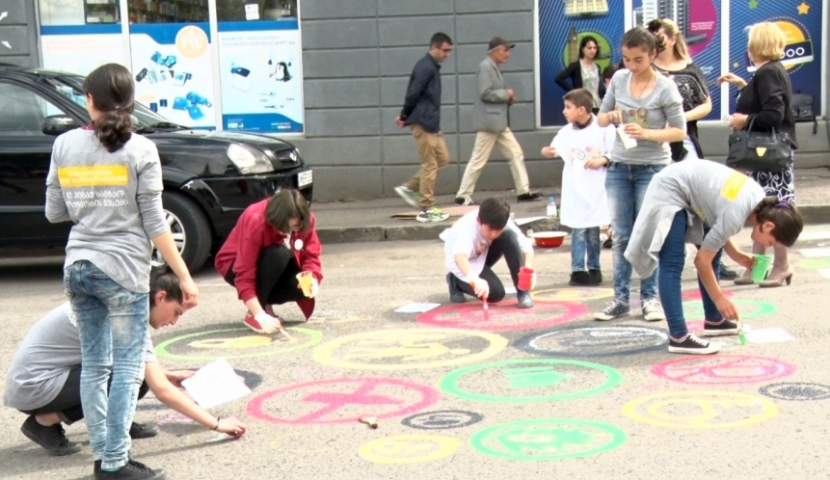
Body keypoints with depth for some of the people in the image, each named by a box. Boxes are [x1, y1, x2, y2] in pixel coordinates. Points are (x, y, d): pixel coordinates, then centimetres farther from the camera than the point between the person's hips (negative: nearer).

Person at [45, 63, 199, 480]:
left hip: (78, 268, 5)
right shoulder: (140, 149, -7)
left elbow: (54, 213, 9)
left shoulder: (65, 145, 4)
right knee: (127, 367, 0)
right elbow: (154, 223, -9)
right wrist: (184, 276, -5)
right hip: (123, 269, -5)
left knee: (93, 364, 13)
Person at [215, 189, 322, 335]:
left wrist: (312, 278, -37)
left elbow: (311, 255, -14)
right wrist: (261, 316, -46)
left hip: (274, 267, 5)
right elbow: (244, 277, -37)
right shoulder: (255, 222, -35)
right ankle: (253, 314, -21)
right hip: (235, 266, -5)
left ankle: (264, 303, 2)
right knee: (278, 254, -37)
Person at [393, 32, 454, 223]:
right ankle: (426, 210, 2)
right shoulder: (426, 67, -15)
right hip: (423, 122, -10)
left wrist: (405, 116, 11)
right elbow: (413, 94, -19)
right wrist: (404, 116, -7)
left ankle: (409, 187, 16)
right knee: (430, 165, -4)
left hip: (431, 123, 10)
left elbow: (413, 94, 18)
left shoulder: (432, 67, 16)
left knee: (442, 158, 13)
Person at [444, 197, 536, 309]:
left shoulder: (502, 222, -25)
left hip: (483, 254, 5)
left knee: (509, 236, -25)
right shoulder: (468, 229, -41)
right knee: (496, 293, -23)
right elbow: (459, 255, -59)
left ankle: (522, 291, -16)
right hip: (466, 263, -5)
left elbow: (525, 244, -29)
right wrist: (474, 279, -75)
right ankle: (456, 282, 4)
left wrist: (528, 269, -47)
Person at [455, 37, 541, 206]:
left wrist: (508, 99, 5)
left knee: (516, 153, 8)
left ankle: (523, 191, 12)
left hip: (499, 122, 10)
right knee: (478, 160, -4)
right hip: (489, 121, -10)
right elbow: (485, 93, -22)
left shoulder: (494, 67, 16)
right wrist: (506, 94, -11)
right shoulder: (485, 66, -13)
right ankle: (462, 196, 3)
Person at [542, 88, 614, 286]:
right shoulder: (566, 132, 4)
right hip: (575, 190, 2)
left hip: (596, 189, -2)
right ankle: (577, 269, 4)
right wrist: (548, 152, -15)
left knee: (593, 229, 7)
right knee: (578, 230, 0)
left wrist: (601, 160, -19)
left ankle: (594, 268, 19)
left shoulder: (603, 128, -5)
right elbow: (556, 148, 6)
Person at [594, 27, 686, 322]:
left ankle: (650, 298, 13)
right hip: (619, 167, 4)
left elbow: (679, 132, -9)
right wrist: (611, 116, -12)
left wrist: (646, 133, -22)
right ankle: (621, 298, 13)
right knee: (620, 236, 7)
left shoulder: (665, 88, -9)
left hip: (653, 168, -4)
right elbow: (600, 119, 11)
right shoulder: (619, 79, 2)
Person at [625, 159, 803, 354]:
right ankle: (678, 337, -17)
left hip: (689, 191, 10)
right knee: (673, 265, -15)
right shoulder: (736, 215, -29)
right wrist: (719, 298, -11)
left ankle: (714, 320, 24)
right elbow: (702, 261, -20)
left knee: (714, 252, 13)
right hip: (670, 190, -10)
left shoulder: (761, 202, -4)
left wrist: (737, 255, 1)